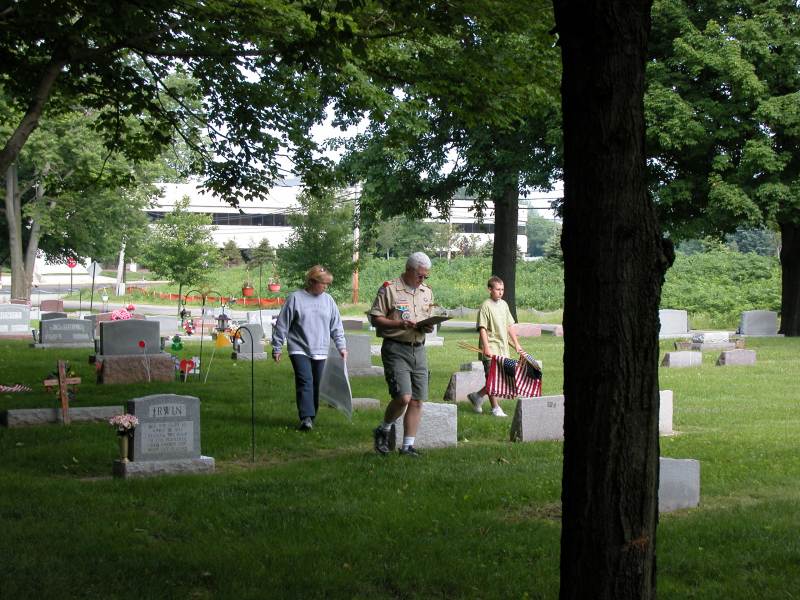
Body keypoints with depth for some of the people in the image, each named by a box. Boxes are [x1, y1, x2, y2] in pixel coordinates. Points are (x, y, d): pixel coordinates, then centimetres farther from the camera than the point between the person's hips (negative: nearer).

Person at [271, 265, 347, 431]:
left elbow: (336, 326, 14)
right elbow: (282, 325, -1)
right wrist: (276, 348, 0)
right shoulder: (295, 298, -4)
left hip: (320, 352, 4)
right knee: (305, 382, -17)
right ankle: (306, 417, -23)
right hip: (299, 350, -4)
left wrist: (341, 346, 8)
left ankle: (311, 417, 18)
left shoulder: (328, 300, 7)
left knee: (315, 385, 7)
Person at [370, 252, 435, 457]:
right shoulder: (389, 289, -5)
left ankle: (408, 445, 11)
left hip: (418, 349, 6)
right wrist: (399, 324, -19)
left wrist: (428, 327, 0)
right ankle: (383, 431, 9)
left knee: (417, 401, 2)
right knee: (403, 397, -16)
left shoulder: (427, 292, 15)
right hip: (395, 349, -6)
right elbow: (375, 318, -6)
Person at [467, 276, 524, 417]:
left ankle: (478, 395, 22)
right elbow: (482, 328, -14)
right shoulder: (486, 306, -9)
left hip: (503, 347, 7)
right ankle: (495, 408, 5)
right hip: (491, 347, -7)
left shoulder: (504, 304, 11)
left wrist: (516, 344, 14)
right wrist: (486, 347, -23)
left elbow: (509, 326, 18)